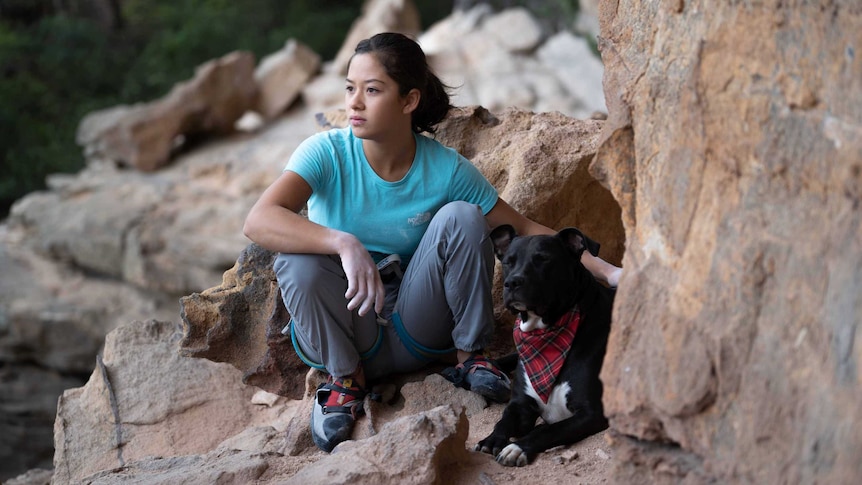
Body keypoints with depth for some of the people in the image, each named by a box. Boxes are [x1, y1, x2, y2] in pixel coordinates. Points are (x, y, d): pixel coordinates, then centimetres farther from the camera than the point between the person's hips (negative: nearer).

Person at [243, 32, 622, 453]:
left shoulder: (446, 170, -12)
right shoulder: (327, 153, -18)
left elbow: (523, 230, -4)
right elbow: (259, 221, -33)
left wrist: (605, 271, -16)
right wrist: (343, 243, -49)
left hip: (416, 334, 1)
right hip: (343, 332, -1)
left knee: (461, 217, -21)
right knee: (298, 258, -31)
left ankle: (469, 355, -4)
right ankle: (346, 377, -7)